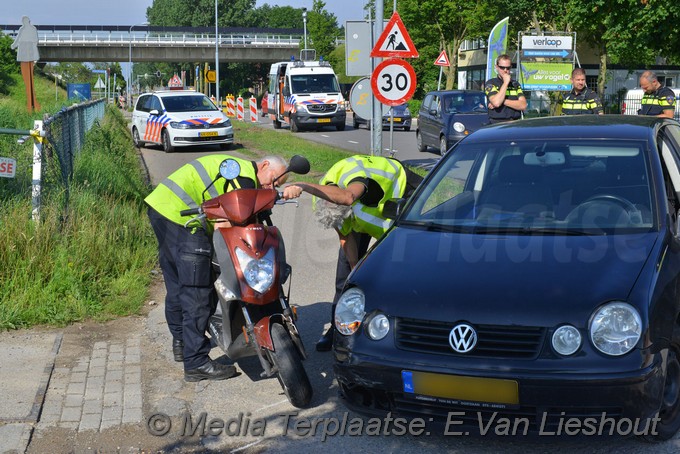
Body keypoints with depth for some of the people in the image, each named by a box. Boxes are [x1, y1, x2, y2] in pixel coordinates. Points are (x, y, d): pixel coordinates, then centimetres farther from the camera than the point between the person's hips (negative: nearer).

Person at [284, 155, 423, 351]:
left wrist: (304, 186, -75)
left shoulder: (352, 174, -45)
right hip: (367, 206, 6)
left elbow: (348, 197, -71)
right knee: (346, 256, -4)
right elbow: (346, 238, -12)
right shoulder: (323, 201, -23)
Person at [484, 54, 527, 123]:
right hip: (497, 124, -3)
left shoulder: (515, 84, 17)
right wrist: (505, 83, -7)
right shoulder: (490, 83, 3)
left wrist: (503, 101, -7)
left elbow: (523, 105, 4)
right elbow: (496, 103, -15)